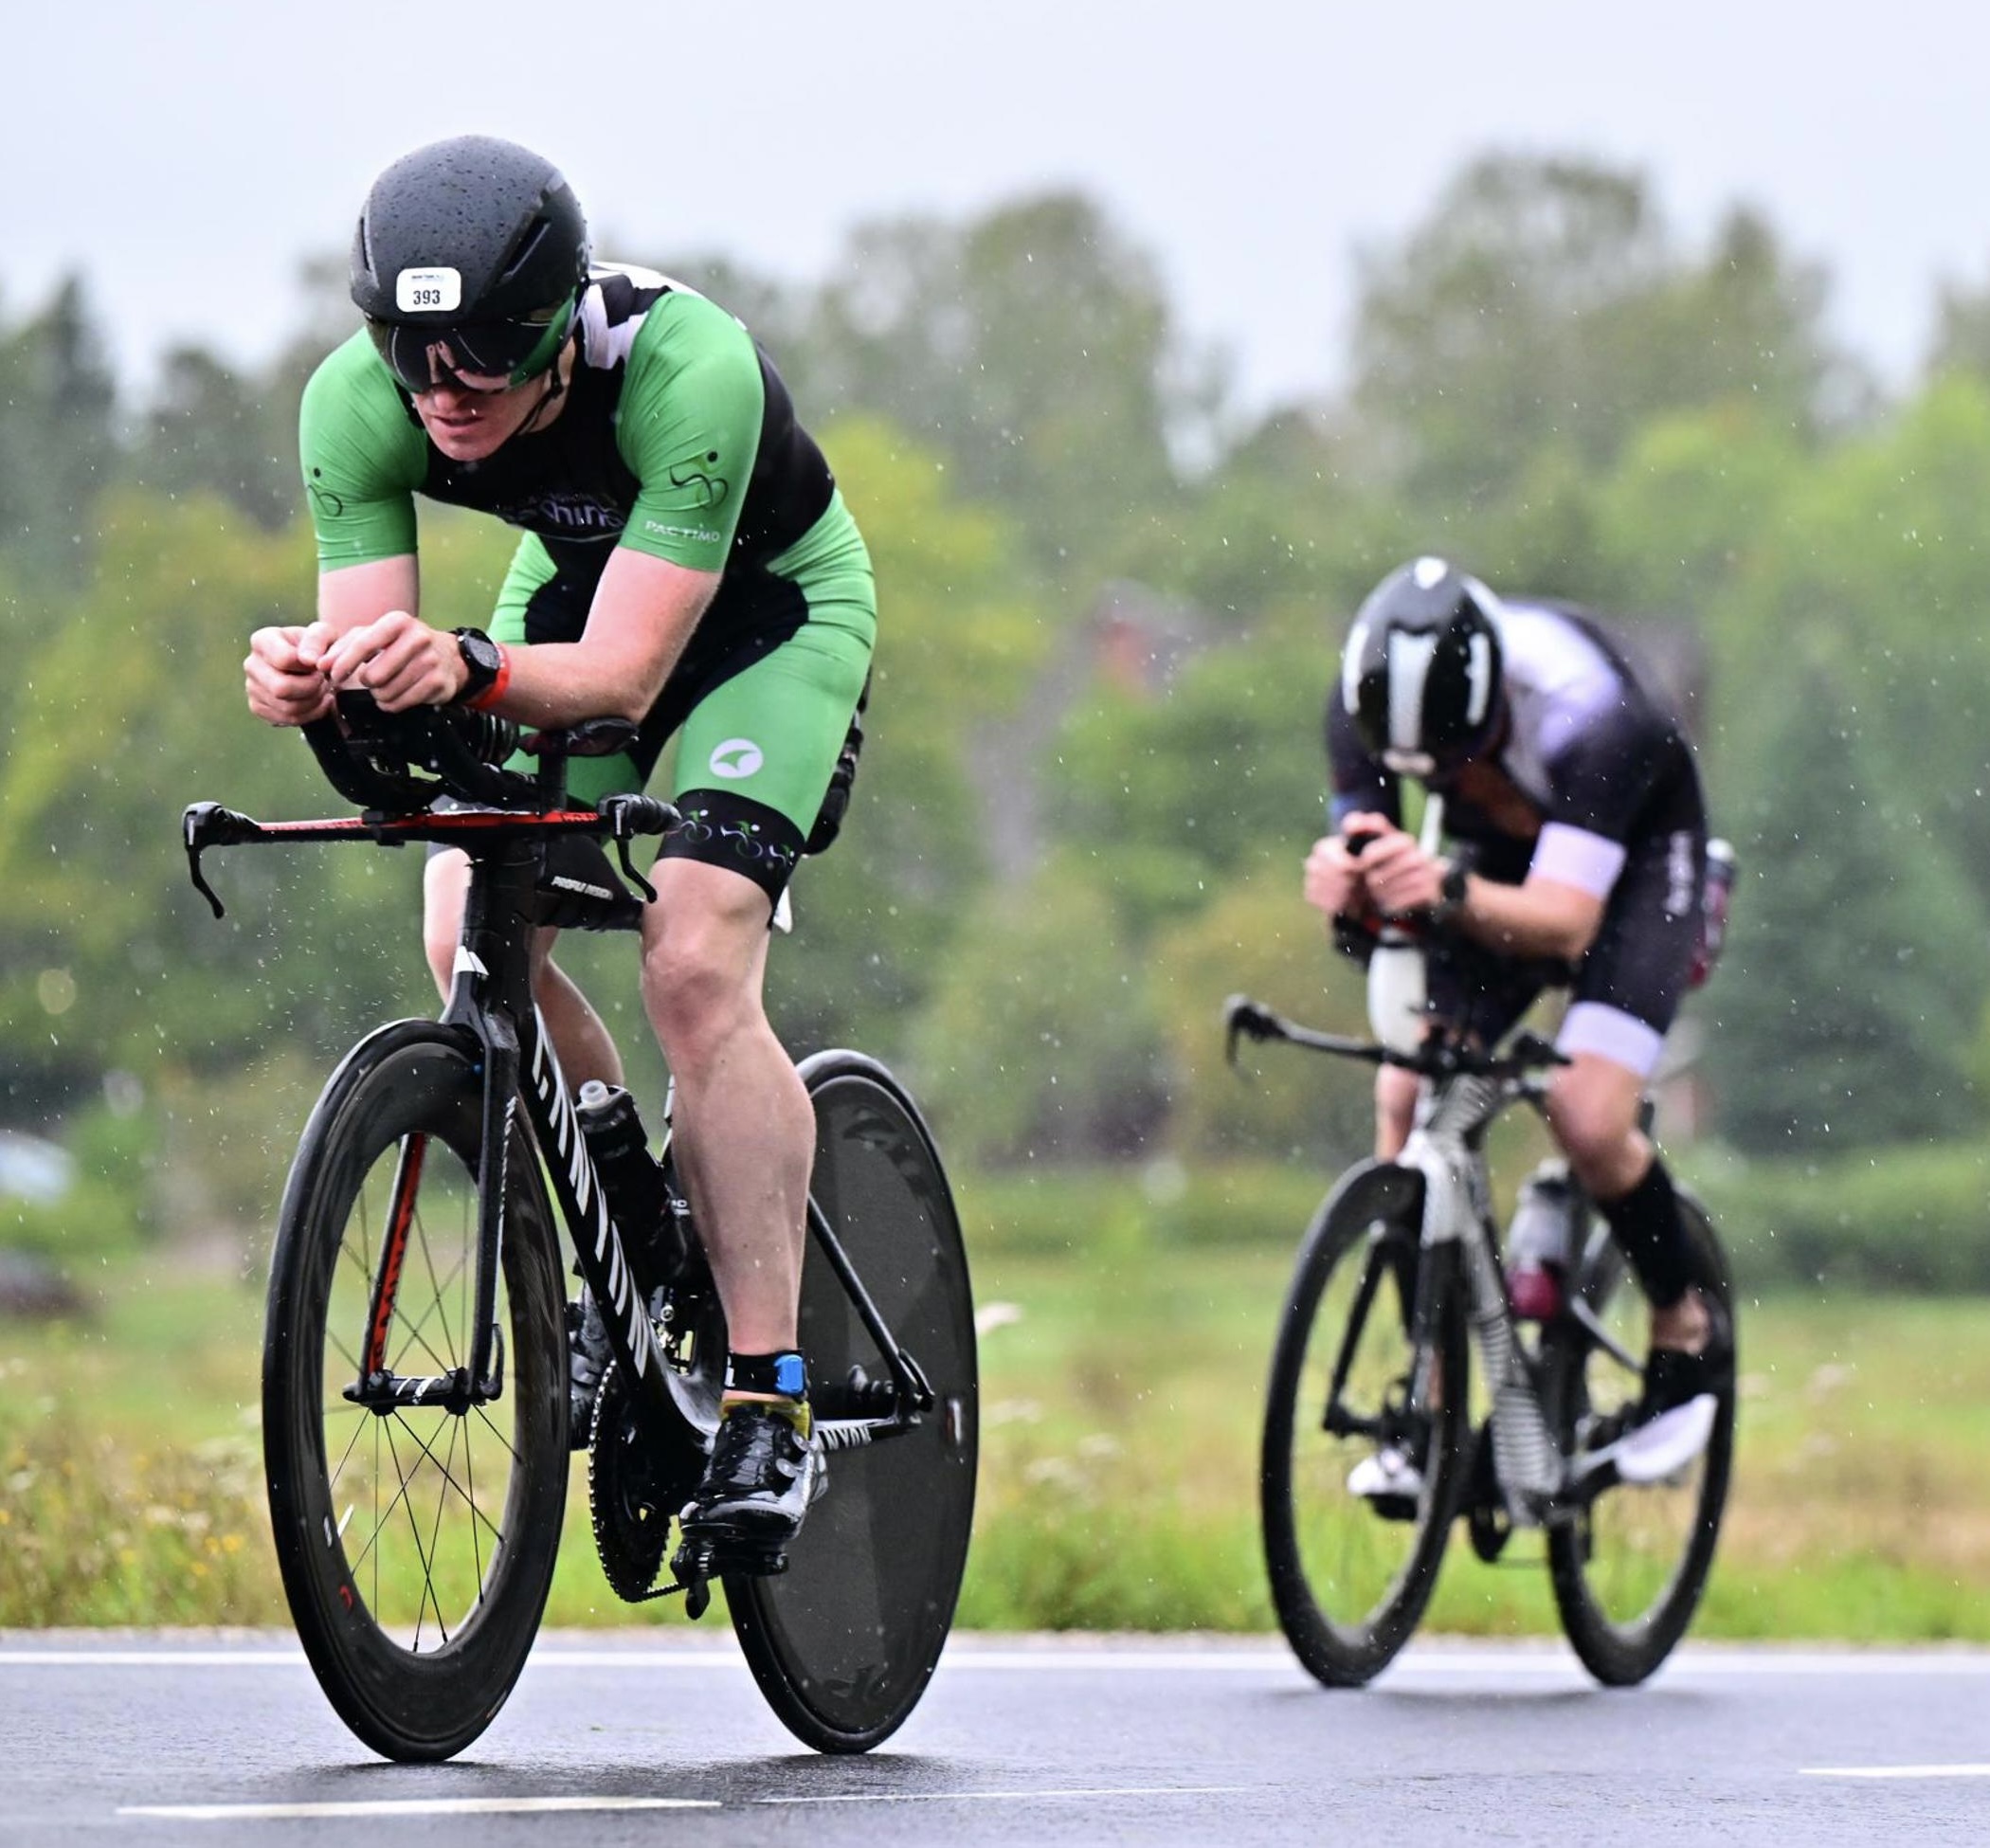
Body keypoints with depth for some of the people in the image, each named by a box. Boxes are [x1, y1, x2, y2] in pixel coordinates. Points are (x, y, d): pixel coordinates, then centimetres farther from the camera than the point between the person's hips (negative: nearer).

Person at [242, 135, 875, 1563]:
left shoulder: (687, 370, -39)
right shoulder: (355, 401, -27)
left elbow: (625, 676, -39)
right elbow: (373, 649, -24)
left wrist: (471, 670, -57)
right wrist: (310, 679, -47)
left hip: (772, 609, -4)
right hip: (577, 583, 4)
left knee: (694, 961, -23)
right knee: (471, 936, -16)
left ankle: (772, 1403, -16)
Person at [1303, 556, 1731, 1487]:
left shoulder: (1580, 712, -39)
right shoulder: (1365, 706, -25)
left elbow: (1566, 920, -42)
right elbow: (1365, 872, -21)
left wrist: (1450, 889, -62)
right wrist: (1347, 886, -46)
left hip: (1632, 863, -4)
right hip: (1499, 859, 4)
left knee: (1588, 1116, -24)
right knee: (1404, 1103, -15)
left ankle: (1685, 1331, 4)